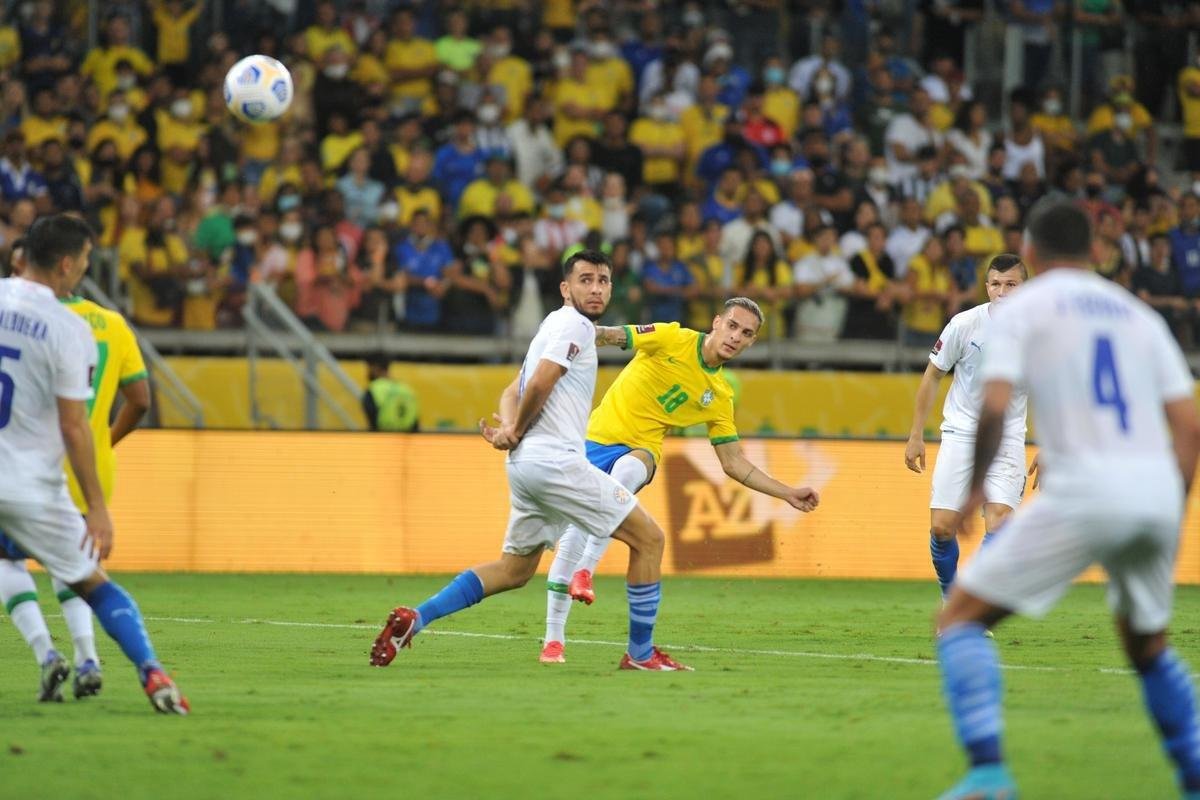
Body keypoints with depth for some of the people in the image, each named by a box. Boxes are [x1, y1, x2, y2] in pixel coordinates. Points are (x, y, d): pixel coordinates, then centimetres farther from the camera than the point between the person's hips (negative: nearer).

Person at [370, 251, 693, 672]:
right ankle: (640, 653, 3)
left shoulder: (557, 325, 22)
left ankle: (412, 618, 7)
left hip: (525, 463, 10)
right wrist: (516, 432, -2)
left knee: (515, 570, 17)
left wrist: (509, 429, -3)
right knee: (648, 538, -1)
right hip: (555, 459, -10)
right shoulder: (573, 325, -9)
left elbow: (514, 392, 17)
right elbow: (538, 385, -18)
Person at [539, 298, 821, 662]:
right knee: (572, 539, -6)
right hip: (598, 436, -1)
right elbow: (610, 336, -10)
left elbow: (733, 462, 12)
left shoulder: (720, 396, 6)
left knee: (626, 471, -37)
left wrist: (788, 493, 6)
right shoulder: (672, 339, -4)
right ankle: (553, 639, 10)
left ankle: (586, 570, -33)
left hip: (639, 451, 1)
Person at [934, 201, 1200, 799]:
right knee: (1147, 645, 28)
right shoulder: (1138, 314, 21)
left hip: (1083, 490, -5)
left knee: (960, 617, 3)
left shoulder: (1021, 308, 8)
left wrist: (974, 488, 6)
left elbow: (994, 407, -8)